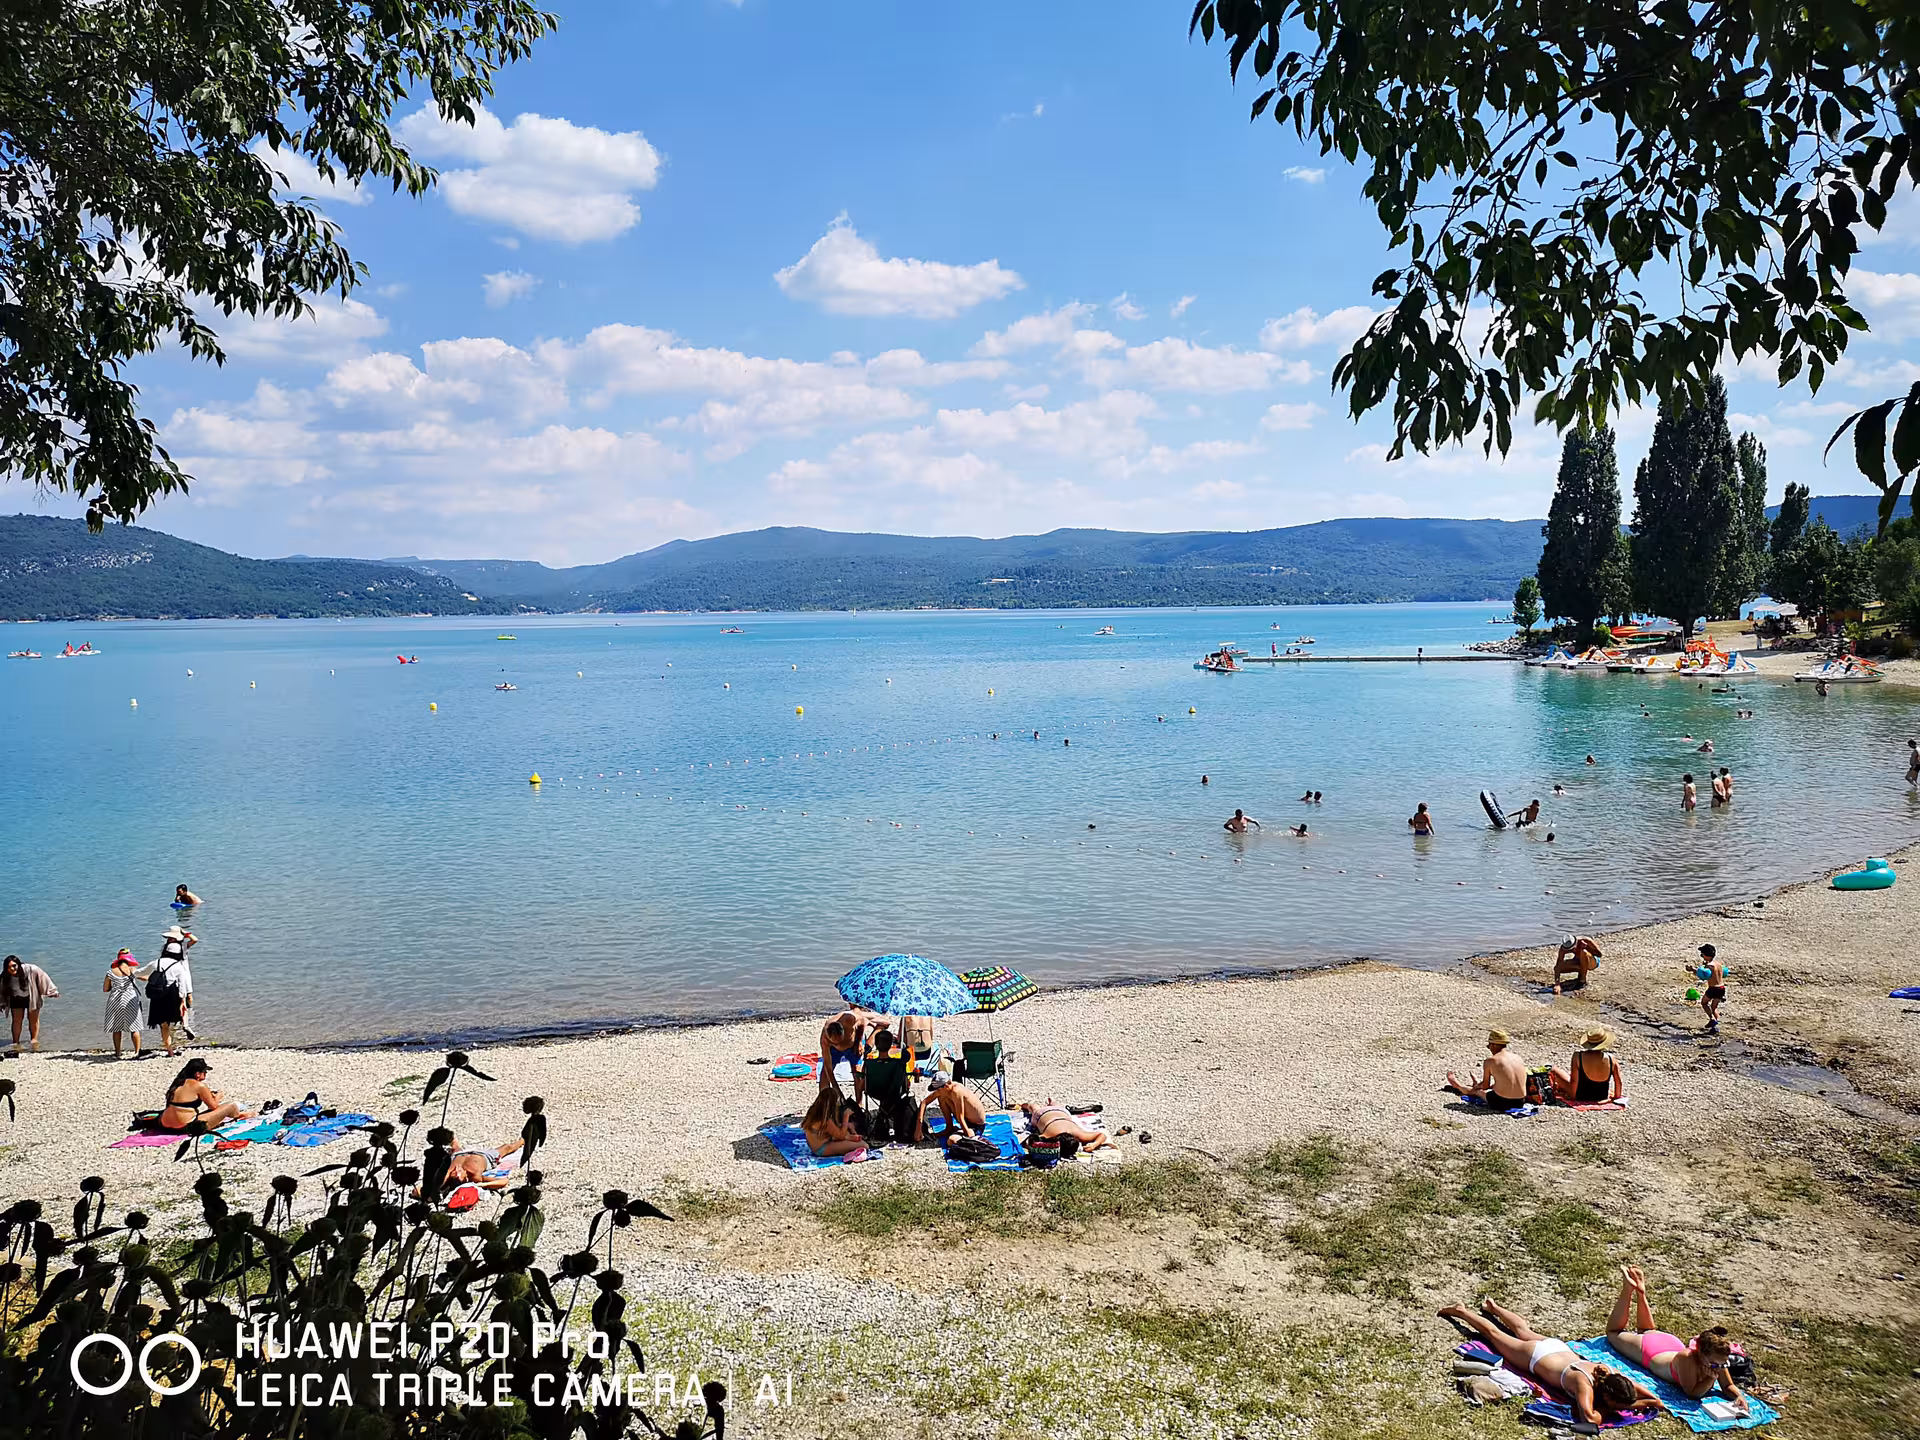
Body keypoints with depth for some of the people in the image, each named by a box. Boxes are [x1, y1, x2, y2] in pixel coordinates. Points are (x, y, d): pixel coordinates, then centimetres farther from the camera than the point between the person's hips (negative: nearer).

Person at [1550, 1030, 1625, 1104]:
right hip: (1602, 1097, 3)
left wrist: (1572, 1096, -5)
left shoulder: (1578, 1056, -21)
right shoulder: (1611, 1059, -17)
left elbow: (1573, 1080, -18)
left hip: (1581, 1097, -3)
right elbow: (1619, 1082, -10)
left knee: (1553, 1071, 13)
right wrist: (1616, 1096, 8)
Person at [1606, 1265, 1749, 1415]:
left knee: (1647, 1331, 37)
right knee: (1613, 1332, 21)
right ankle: (1629, 1289, 24)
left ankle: (1640, 1291, 43)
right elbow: (1692, 1393, -38)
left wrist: (1739, 1396, -38)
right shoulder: (1686, 1358, -45)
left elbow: (1728, 1386, -19)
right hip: (1647, 1349, -5)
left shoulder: (1718, 1359, -30)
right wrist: (1712, 1378, -47)